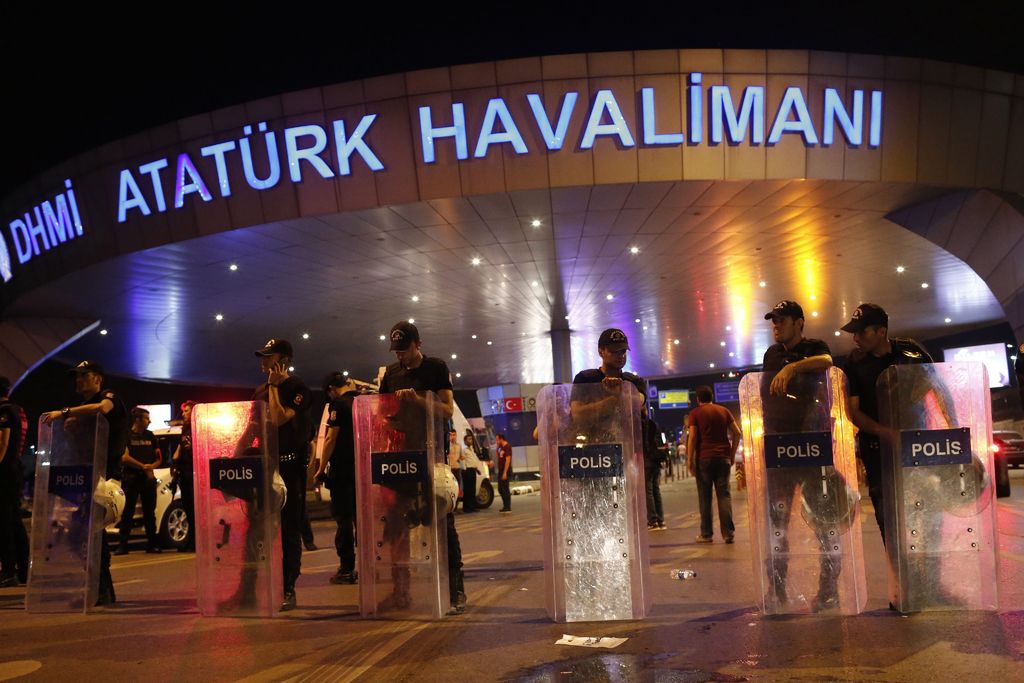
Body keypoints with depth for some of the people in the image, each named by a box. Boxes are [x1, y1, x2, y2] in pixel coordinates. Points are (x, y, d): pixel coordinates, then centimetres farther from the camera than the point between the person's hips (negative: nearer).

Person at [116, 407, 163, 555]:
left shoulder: (150, 436, 15)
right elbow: (125, 457, -10)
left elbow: (159, 458, 15)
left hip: (148, 477, 4)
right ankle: (123, 545, -5)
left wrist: (152, 466, -5)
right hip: (131, 477, -4)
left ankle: (152, 544, 9)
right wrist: (143, 466, -13)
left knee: (150, 511, 5)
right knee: (128, 511, -6)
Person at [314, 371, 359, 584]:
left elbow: (331, 439, -13)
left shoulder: (339, 404, -9)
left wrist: (321, 468, -8)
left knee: (344, 519, -2)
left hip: (342, 468, -6)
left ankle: (347, 569, -1)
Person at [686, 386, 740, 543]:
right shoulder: (723, 411, 11)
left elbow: (692, 437, -8)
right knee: (724, 495, 4)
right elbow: (737, 433, 7)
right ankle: (728, 532, -1)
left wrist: (690, 461, -6)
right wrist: (732, 454, 13)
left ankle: (706, 534, 6)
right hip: (723, 457, 3)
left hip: (704, 458, -3)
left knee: (705, 496, 4)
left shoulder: (695, 413, 1)